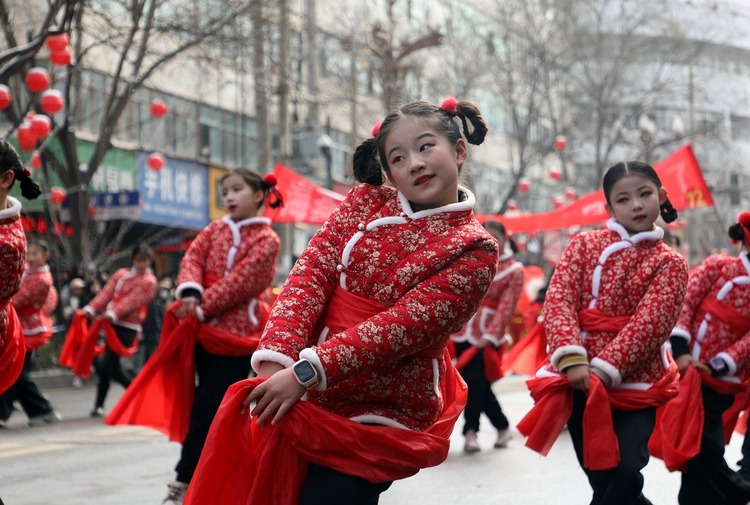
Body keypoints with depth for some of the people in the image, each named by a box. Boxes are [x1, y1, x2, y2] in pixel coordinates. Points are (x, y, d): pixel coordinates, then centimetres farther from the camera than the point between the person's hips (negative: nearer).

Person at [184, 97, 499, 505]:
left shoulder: (474, 251, -8)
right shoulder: (366, 201, 8)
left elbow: (404, 326, -18)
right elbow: (313, 270, -3)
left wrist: (306, 372, -26)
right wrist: (276, 359, -19)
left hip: (379, 417, -4)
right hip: (305, 395, 4)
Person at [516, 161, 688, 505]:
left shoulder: (670, 263, 3)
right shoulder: (585, 245, 8)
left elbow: (648, 325, -10)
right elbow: (559, 297, -5)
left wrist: (602, 370, -22)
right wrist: (572, 359, -21)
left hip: (634, 385, -2)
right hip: (580, 380, 2)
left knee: (624, 475, -19)